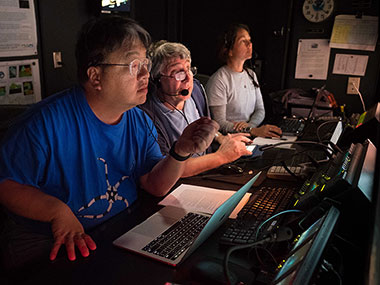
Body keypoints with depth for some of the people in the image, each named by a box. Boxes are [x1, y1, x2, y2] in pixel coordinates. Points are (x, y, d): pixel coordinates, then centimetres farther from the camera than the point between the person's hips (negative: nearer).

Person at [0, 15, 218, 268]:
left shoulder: (140, 123, -1)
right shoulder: (49, 121, -19)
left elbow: (155, 185, -5)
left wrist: (181, 152, -23)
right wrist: (57, 211, -29)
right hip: (50, 245, -4)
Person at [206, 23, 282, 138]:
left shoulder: (251, 74, 13)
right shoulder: (218, 80, -12)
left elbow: (260, 110, 12)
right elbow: (220, 123, -16)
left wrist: (249, 125, -11)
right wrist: (254, 131, -27)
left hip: (251, 135, 7)